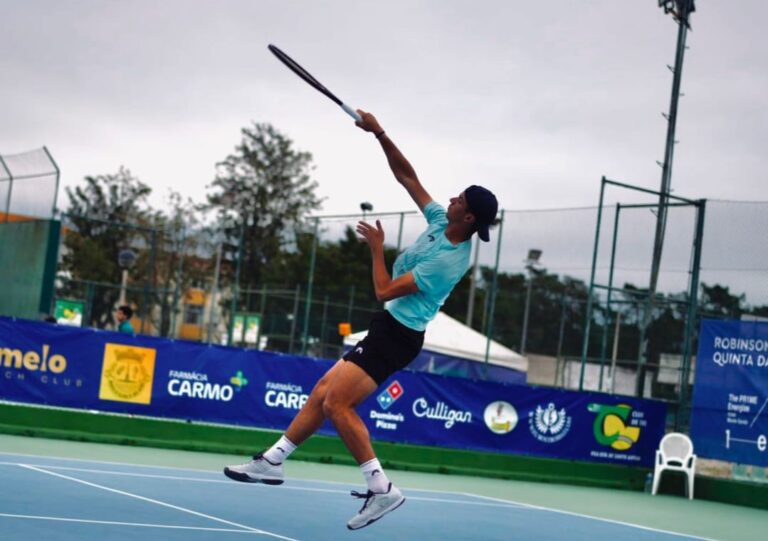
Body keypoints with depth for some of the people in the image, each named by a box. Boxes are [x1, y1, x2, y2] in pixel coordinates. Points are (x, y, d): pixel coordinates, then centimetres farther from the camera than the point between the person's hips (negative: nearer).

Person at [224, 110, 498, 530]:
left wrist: (377, 248, -9)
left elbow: (386, 291, -22)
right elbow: (407, 177, 10)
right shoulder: (440, 223, 3)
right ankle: (272, 462, 17)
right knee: (322, 393, 10)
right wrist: (380, 134, 1)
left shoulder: (449, 260, -24)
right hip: (388, 328, 9)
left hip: (396, 336, -9)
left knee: (337, 403, -16)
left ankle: (381, 488, -13)